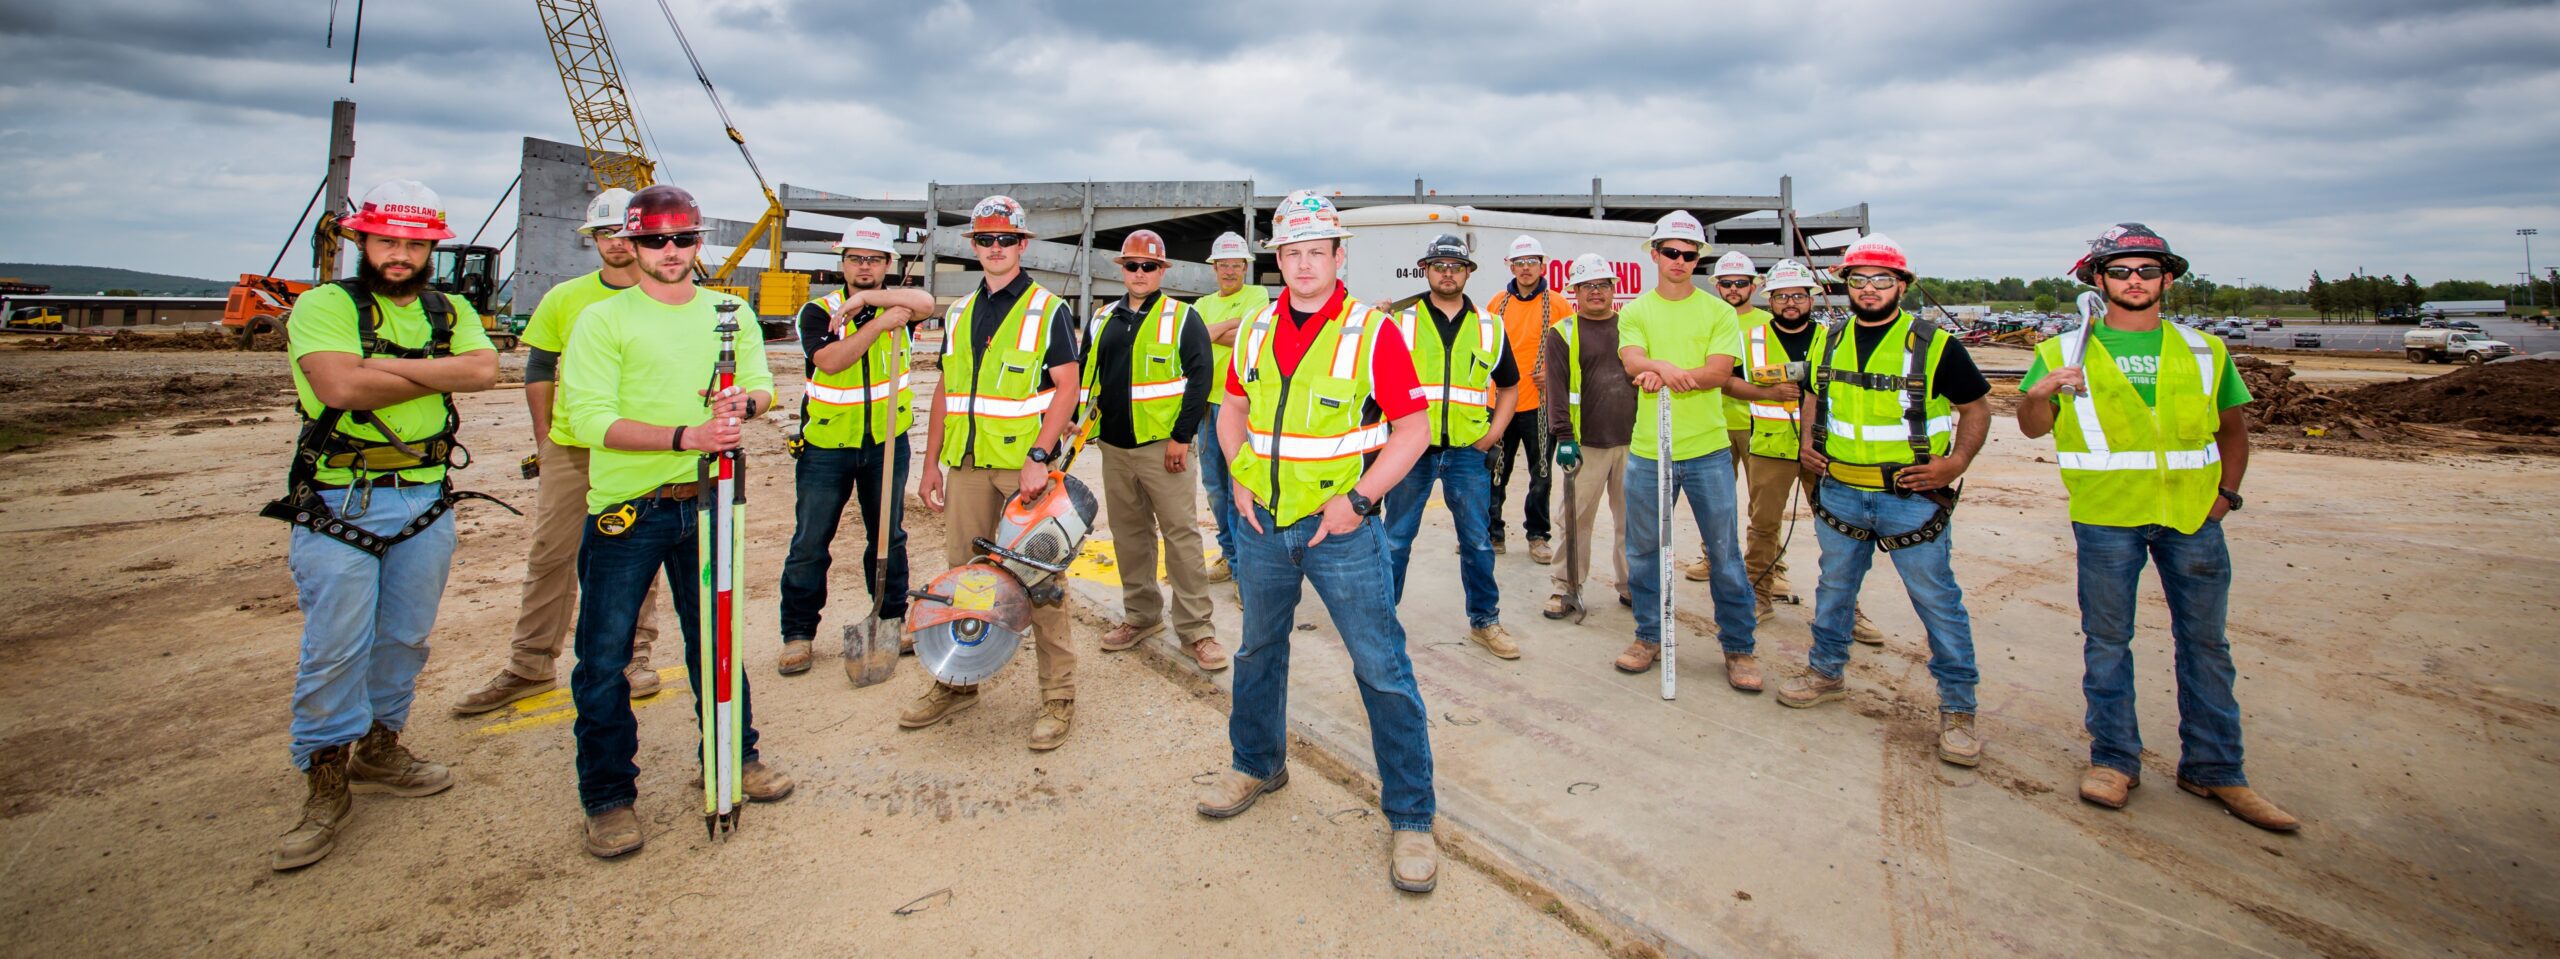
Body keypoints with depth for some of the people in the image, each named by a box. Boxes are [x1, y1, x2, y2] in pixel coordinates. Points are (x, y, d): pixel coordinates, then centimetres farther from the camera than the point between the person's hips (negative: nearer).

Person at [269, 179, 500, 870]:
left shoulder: (451, 311, 11)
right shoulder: (324, 305, -2)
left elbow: (485, 370, -9)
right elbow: (341, 384, -20)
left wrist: (392, 366, -16)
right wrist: (437, 375, -10)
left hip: (426, 502, 4)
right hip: (338, 504, -4)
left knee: (406, 638, 13)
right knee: (335, 648, -4)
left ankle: (378, 749, 30)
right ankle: (327, 783, 9)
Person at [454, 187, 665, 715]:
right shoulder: (565, 299, 6)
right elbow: (539, 372, 11)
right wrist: (544, 440, 6)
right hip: (569, 448, 2)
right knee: (550, 554, 5)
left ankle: (634, 656, 18)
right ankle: (531, 666, 14)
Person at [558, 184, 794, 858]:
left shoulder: (731, 314, 12)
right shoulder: (603, 321, -3)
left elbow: (763, 386, 10)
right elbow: (590, 418, -13)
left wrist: (743, 403, -15)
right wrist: (686, 435, -25)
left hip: (705, 501, 4)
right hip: (624, 507, -3)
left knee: (716, 636, 14)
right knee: (604, 655, 2)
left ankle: (734, 756, 30)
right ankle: (607, 796, 15)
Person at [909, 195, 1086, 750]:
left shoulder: (1047, 309, -1)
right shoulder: (959, 314, 16)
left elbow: (1067, 387, -9)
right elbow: (946, 391, 18)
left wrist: (1040, 456, -19)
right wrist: (931, 465, 14)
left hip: (1025, 463, -5)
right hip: (968, 464, 6)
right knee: (963, 573, 12)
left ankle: (1058, 696, 6)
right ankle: (958, 683, 26)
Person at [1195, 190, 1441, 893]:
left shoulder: (1373, 332, -10)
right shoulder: (1257, 332, 5)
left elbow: (1413, 429, -10)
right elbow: (1232, 408, 18)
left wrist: (1357, 499, -17)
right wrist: (1239, 477, 3)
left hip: (1341, 527, -5)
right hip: (1263, 522, 5)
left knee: (1382, 669, -3)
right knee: (1258, 649, 20)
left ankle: (1411, 819, 9)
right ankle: (1257, 764, 42)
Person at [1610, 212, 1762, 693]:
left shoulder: (1718, 311, 4)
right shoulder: (1635, 311, 7)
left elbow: (1720, 371, -9)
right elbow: (1632, 361, -10)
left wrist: (1663, 374, -22)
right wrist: (1669, 368, -32)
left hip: (1707, 450, -1)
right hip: (1647, 450, 2)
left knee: (1725, 553, 3)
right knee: (1644, 549, 10)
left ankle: (1739, 647, 17)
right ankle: (1649, 636, 27)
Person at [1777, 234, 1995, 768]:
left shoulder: (1933, 344, -7)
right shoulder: (1830, 340, 7)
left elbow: (1977, 406, 0)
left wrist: (1956, 462, -13)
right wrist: (1808, 442, 6)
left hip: (1912, 497, -4)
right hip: (1839, 491, 4)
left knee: (1937, 600, 1)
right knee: (1834, 588, 17)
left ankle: (1957, 708, 12)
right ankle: (1826, 674, 35)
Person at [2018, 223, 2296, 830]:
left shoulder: (2204, 352, 11)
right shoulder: (2067, 352, 2)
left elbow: (2233, 425, 19)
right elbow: (2033, 428, -3)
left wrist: (2227, 491, 8)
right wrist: (2040, 393, -24)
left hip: (2193, 516, 3)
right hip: (2105, 518, -2)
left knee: (2205, 642, 9)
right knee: (2107, 640, 5)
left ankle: (2213, 769, 20)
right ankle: (2114, 759, 17)